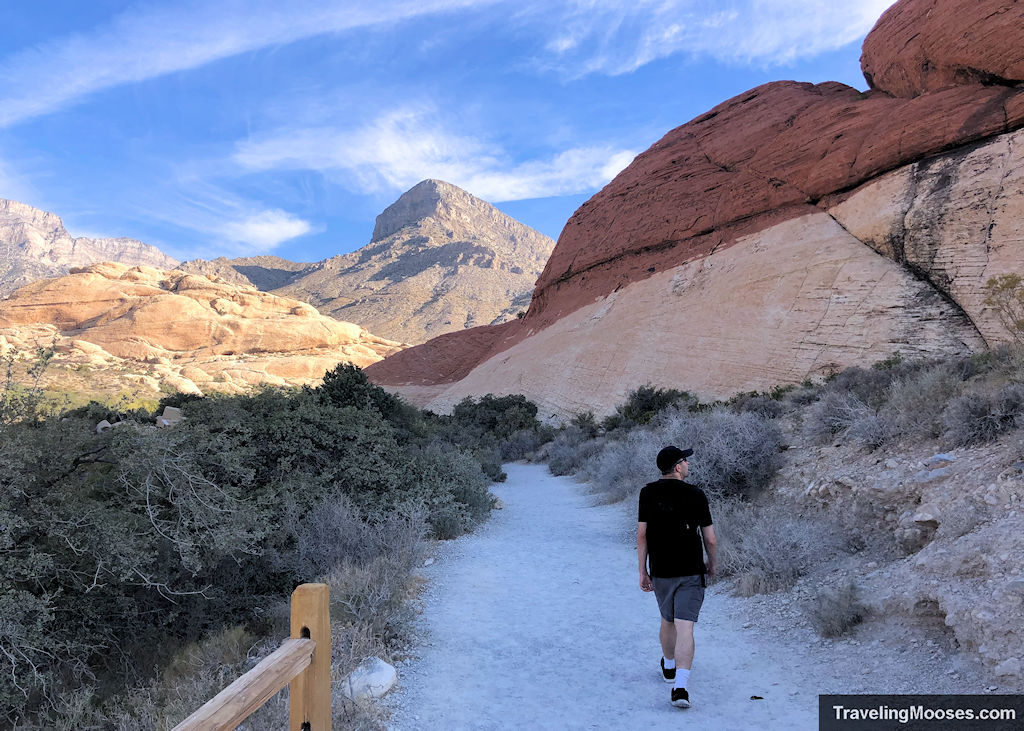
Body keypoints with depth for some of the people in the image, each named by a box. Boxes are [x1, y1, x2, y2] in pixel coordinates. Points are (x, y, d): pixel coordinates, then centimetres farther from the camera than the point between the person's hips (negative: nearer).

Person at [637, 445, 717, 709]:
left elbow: (642, 535, -5)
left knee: (667, 621, 23)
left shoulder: (648, 492, -4)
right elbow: (710, 540, -2)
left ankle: (669, 667, 43)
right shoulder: (696, 495, -8)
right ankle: (680, 685, -14)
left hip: (661, 572, 3)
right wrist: (711, 564, 16)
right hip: (691, 572, -3)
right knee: (684, 628, -4)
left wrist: (642, 571, 3)